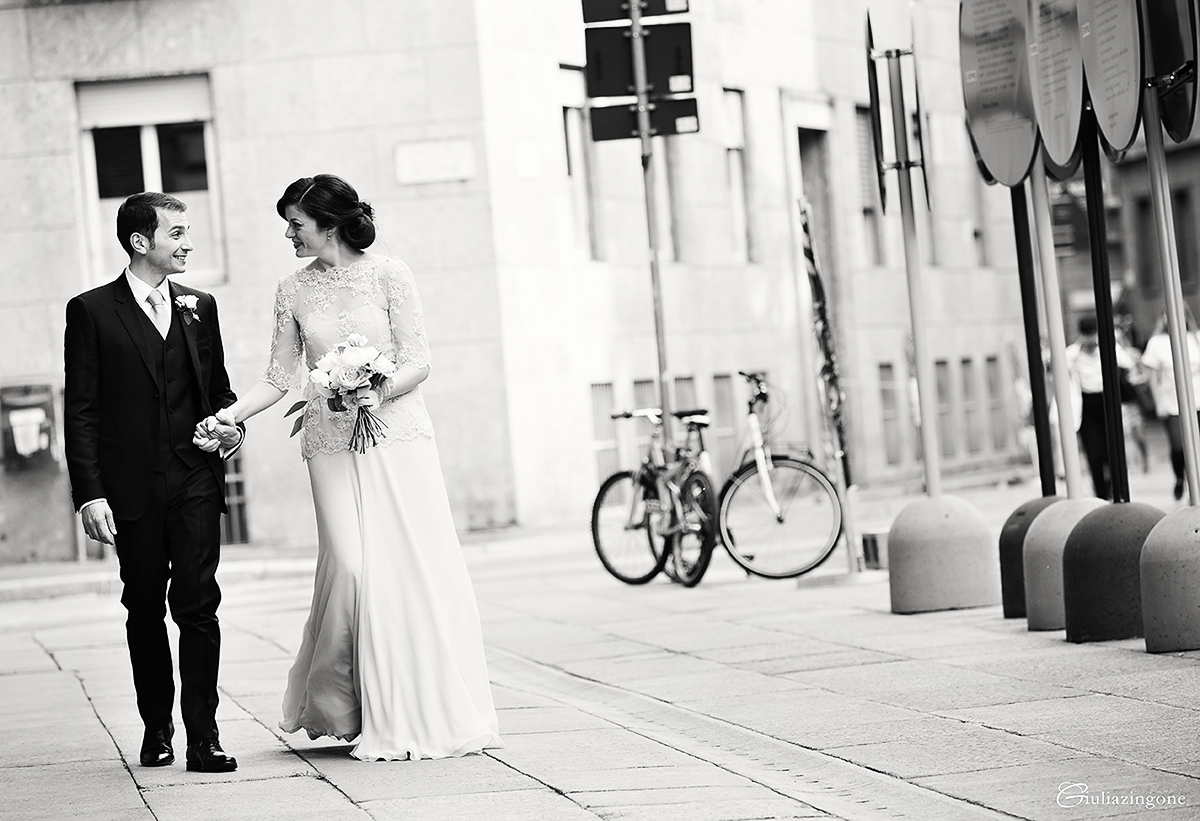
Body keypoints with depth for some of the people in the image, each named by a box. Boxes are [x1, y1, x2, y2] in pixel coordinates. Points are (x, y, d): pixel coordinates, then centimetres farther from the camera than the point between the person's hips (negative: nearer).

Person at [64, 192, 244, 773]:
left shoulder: (200, 307, 12)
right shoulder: (92, 311, 0)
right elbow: (81, 411, -4)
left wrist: (230, 425, -1)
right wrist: (90, 494, -10)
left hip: (195, 480, 2)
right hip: (131, 486, -2)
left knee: (198, 605, -7)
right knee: (144, 610, 8)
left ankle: (203, 738, -6)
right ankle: (156, 729, 22)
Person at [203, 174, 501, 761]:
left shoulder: (388, 275, -1)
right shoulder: (294, 291, 8)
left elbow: (418, 361, -3)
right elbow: (280, 377, 10)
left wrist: (378, 394, -20)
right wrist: (229, 415, -3)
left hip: (396, 433, -2)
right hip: (332, 444, 2)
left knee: (420, 567, -4)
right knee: (353, 567, -9)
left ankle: (436, 713, 7)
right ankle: (381, 720, 3)